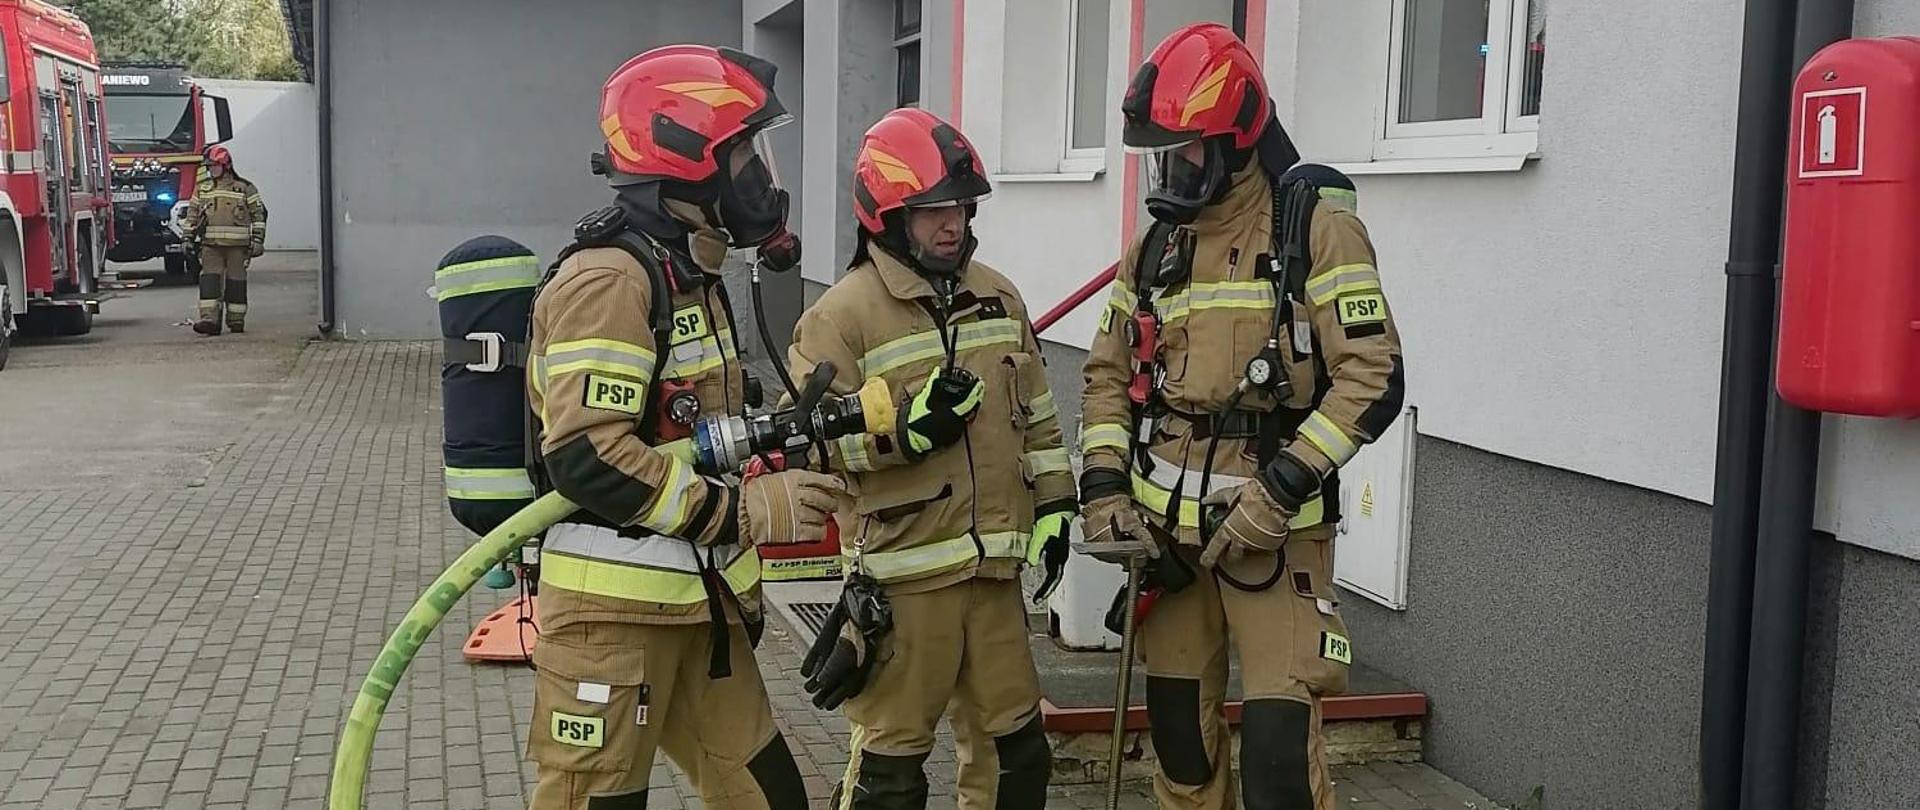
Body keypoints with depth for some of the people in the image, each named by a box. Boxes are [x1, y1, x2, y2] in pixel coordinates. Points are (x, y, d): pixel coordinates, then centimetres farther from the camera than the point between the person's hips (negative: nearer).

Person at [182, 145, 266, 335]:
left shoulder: (244, 188, 4)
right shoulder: (202, 187, 13)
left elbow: (258, 213, 3)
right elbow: (192, 213, 17)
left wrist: (258, 240, -4)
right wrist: (188, 238, 10)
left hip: (237, 245, -2)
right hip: (210, 244, 2)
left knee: (236, 280, 4)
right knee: (210, 279, -9)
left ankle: (236, 320, 14)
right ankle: (209, 320, -14)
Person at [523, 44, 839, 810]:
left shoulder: (691, 274, 15)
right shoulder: (607, 279, -17)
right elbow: (588, 457, -26)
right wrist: (748, 512, -21)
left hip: (698, 602, 9)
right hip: (613, 609, -9)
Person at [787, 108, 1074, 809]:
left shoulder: (998, 296, 11)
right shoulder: (842, 315, -10)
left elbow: (1035, 412, 19)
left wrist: (1052, 505, 14)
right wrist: (906, 430, -23)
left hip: (994, 567, 6)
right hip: (900, 576, -6)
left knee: (1017, 749, 15)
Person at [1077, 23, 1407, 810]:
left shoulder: (1316, 227, -8)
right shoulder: (1156, 245, 11)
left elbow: (1373, 378, -14)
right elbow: (1110, 371, 16)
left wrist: (1280, 489, -19)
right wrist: (1105, 488, 2)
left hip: (1273, 528, -6)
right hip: (1166, 526, 6)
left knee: (1278, 740, -10)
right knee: (1178, 723, 13)